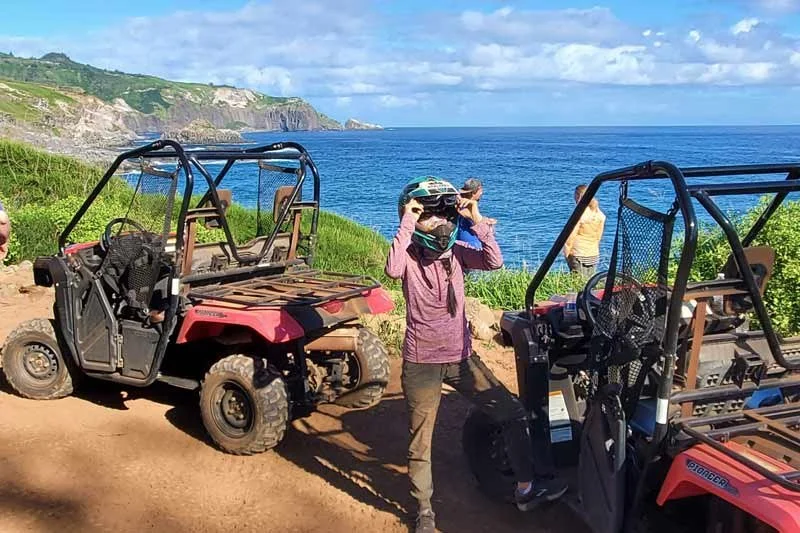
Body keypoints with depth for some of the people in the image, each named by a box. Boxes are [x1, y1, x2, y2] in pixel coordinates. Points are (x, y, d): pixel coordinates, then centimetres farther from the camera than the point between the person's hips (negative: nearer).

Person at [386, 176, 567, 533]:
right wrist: (407, 222, -31)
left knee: (513, 412, 5)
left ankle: (526, 488, 19)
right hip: (421, 363, -4)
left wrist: (477, 220, -21)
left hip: (461, 357, 4)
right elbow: (392, 270, -35)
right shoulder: (409, 256, -12)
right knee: (420, 444, 7)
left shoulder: (456, 252, 0)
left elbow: (494, 262, -15)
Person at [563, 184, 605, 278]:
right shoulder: (599, 214, 6)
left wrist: (567, 252, -6)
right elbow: (599, 236, 13)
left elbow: (571, 234, -13)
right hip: (594, 255, 7)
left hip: (578, 255, -6)